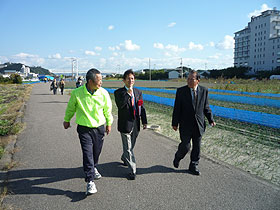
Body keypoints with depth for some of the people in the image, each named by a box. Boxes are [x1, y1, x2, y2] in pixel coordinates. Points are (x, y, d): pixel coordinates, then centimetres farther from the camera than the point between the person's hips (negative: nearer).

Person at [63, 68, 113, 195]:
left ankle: (93, 168, 46)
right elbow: (70, 107, 6)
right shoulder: (77, 93, -13)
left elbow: (108, 109, 8)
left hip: (99, 128, 2)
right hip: (84, 129, -2)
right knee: (87, 154, -7)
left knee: (96, 152, 16)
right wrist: (67, 120, 19)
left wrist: (109, 123, 16)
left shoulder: (103, 93, -8)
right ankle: (90, 181, 0)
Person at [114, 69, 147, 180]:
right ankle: (132, 171, 5)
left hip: (135, 124, 5)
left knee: (131, 145, 21)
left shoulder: (138, 92, 9)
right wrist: (128, 93, -23)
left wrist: (144, 121, 6)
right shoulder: (119, 92, -6)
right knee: (128, 148, -2)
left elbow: (142, 108, 11)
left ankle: (124, 158, 49)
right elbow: (120, 105, -23)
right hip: (125, 124, -5)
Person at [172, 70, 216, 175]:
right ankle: (177, 157, 32)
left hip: (199, 125, 3)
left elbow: (206, 107, 9)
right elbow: (177, 108, -3)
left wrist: (211, 120, -3)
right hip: (185, 125, -2)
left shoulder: (204, 91, 2)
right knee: (186, 145, 1)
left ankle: (193, 166, 26)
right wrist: (175, 123, -5)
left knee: (197, 147, 9)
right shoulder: (181, 91, -5)